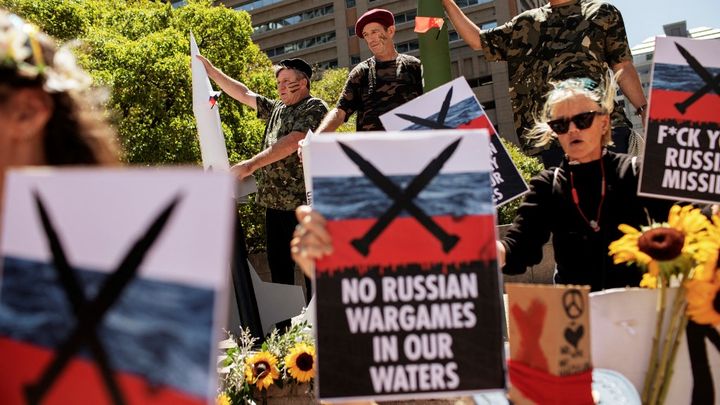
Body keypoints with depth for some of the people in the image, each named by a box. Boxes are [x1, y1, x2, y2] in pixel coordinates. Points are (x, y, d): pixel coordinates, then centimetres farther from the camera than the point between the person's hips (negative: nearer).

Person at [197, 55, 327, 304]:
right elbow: (243, 94, 27)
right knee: (278, 265, 12)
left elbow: (291, 143, -19)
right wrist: (210, 70, 24)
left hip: (303, 202, -8)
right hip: (274, 201, 9)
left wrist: (250, 165, -24)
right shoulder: (277, 109, 20)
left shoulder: (314, 108, -6)